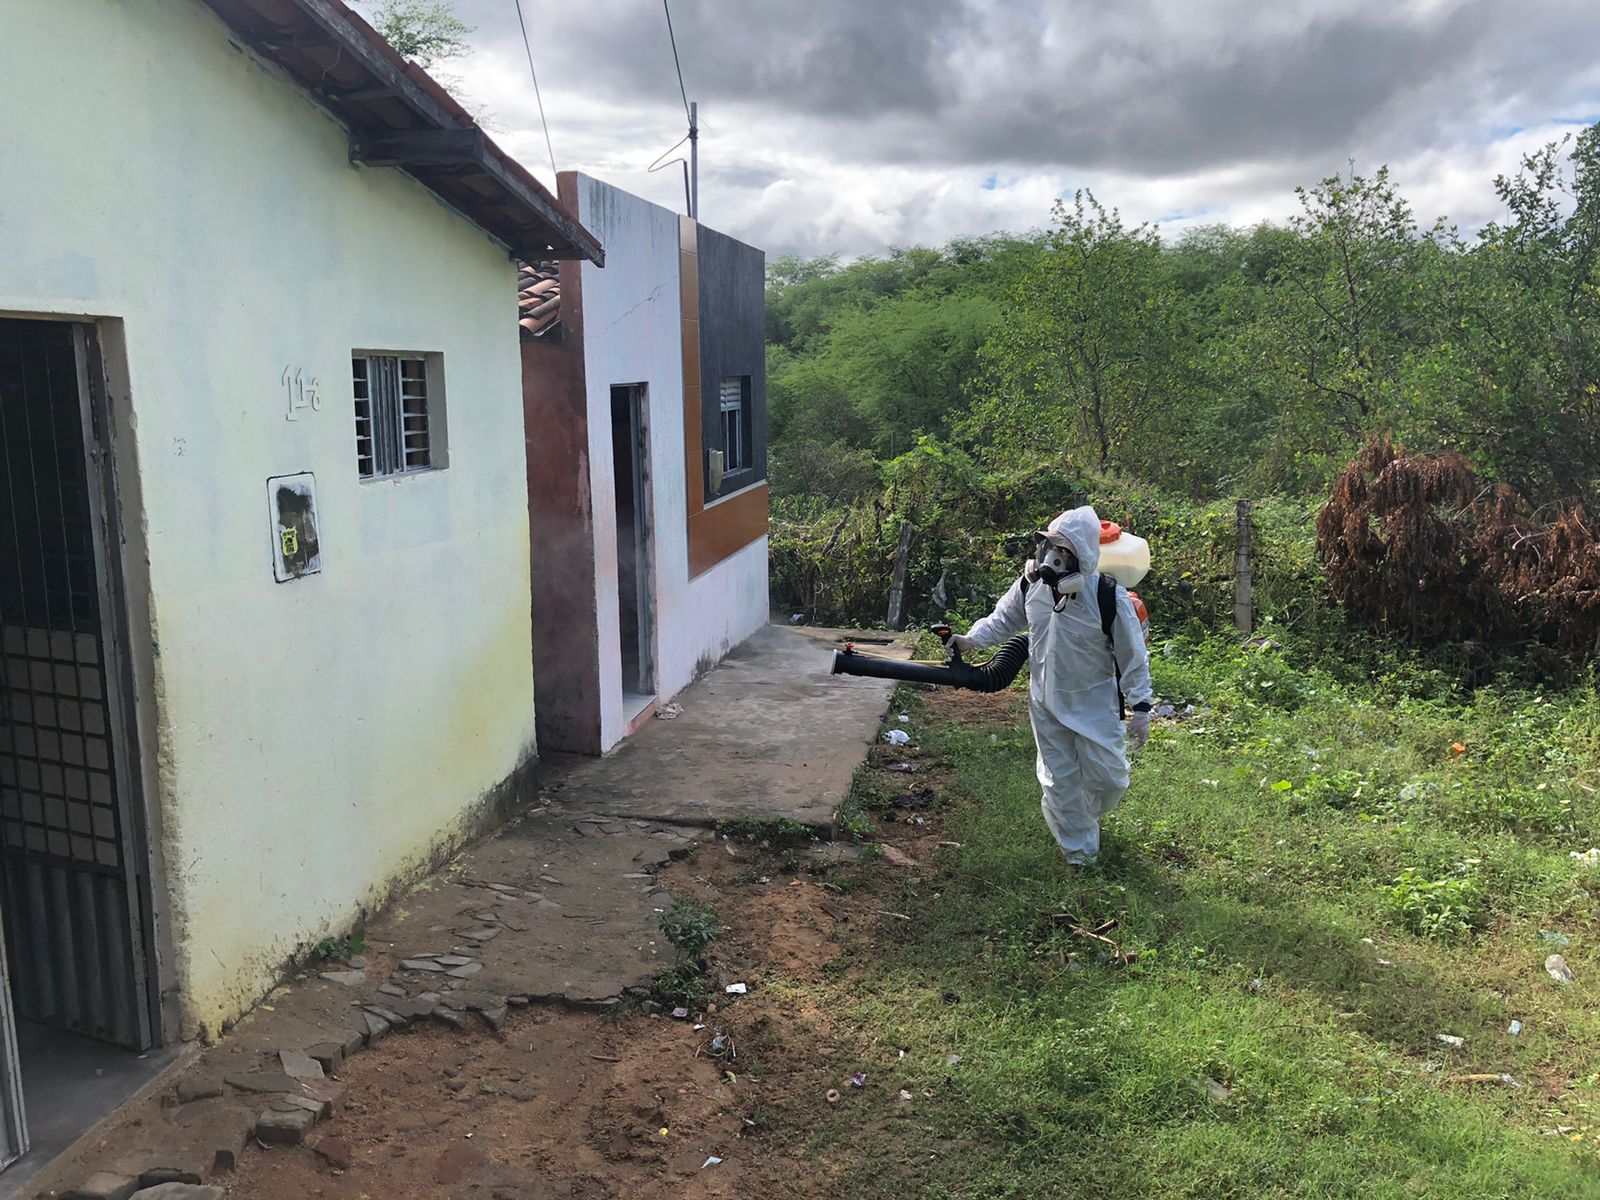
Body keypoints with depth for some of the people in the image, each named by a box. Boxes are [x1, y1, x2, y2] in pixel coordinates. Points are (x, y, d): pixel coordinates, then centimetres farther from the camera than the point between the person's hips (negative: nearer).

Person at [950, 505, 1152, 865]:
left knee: (1106, 778, 3)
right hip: (1046, 702, 3)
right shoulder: (1031, 584, -11)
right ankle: (1077, 848, 30)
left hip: (1094, 703, -3)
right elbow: (1002, 619, 8)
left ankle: (1085, 818, 38)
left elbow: (1133, 656, -14)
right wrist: (971, 639, -6)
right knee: (1060, 779, 11)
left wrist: (1140, 708, -14)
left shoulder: (1109, 596, -23)